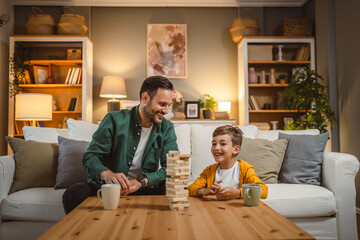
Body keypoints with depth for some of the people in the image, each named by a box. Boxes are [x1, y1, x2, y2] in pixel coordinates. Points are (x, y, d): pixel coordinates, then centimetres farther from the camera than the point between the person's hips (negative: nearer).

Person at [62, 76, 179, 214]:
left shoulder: (167, 128, 4)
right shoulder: (115, 120, -5)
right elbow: (90, 156, -8)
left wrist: (142, 181, -23)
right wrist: (106, 174, -32)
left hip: (143, 189, 2)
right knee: (73, 193, -30)